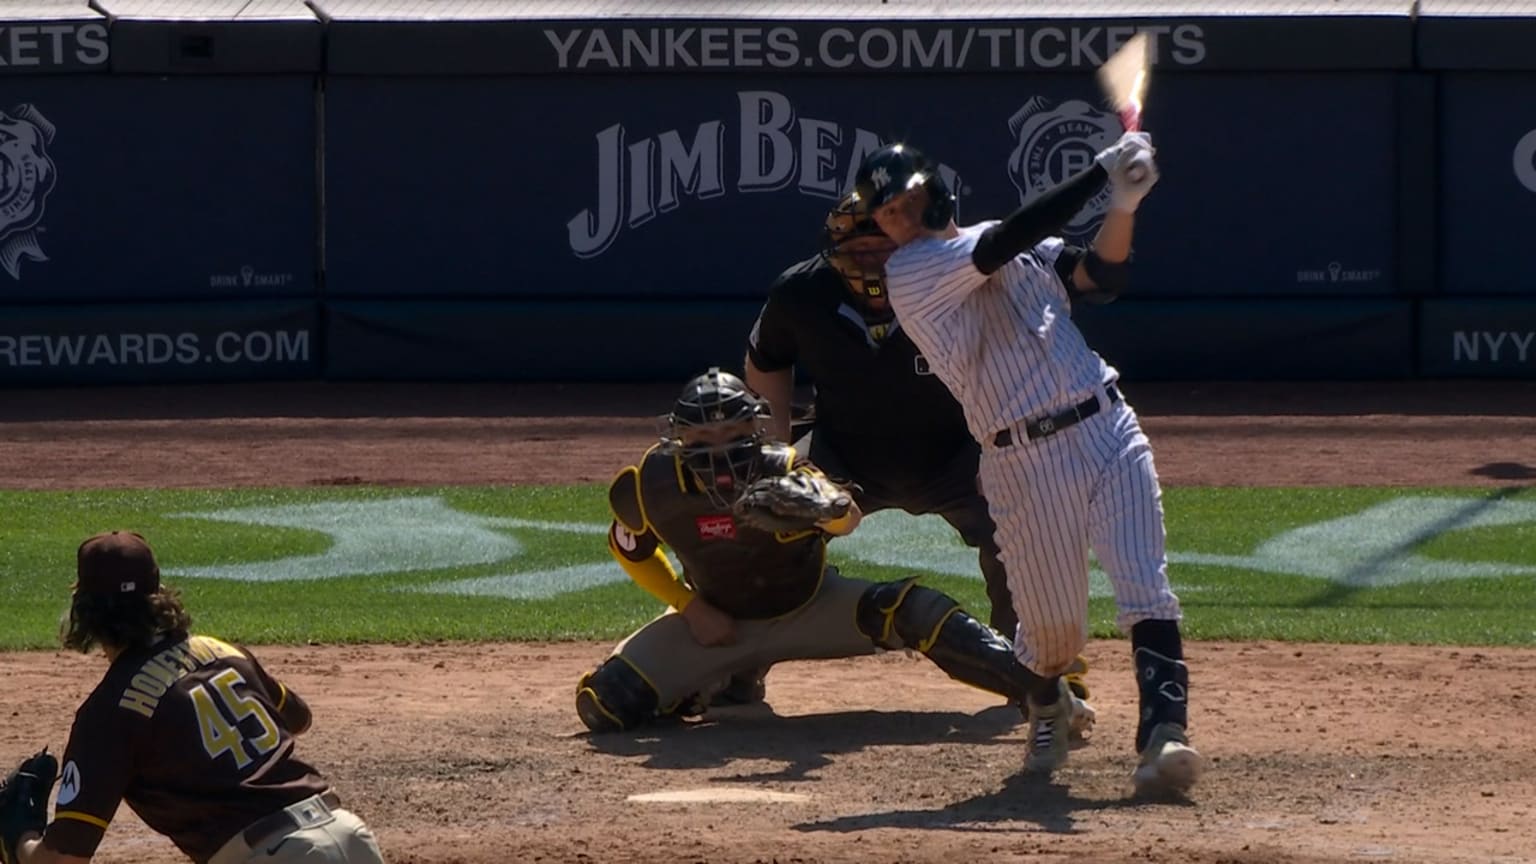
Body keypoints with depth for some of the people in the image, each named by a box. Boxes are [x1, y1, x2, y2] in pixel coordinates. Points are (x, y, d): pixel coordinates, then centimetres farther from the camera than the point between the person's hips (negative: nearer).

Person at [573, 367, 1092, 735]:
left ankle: (1042, 687, -27)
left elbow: (848, 517, -52)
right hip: (717, 619, 2)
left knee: (910, 611, -30)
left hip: (811, 608, -2)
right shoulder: (652, 486, -22)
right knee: (604, 705, -16)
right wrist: (690, 608, -9)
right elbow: (630, 549, 1)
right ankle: (709, 684, 16)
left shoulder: (783, 470, -30)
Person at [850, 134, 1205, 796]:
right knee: (1052, 626, 5)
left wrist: (1123, 205, -14)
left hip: (1108, 427, 3)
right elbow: (1009, 241, -15)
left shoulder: (1027, 249, 16)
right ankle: (1045, 707, 38)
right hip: (1025, 463, -3)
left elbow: (1102, 278, 4)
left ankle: (1164, 735, -24)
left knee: (1145, 588, -14)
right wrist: (1101, 173, -16)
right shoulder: (909, 272, -4)